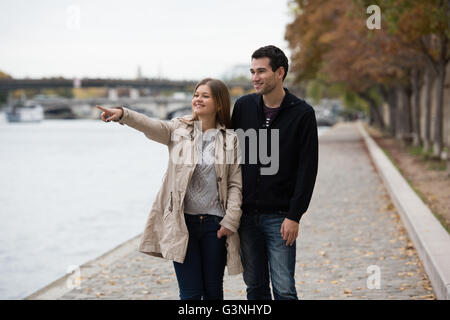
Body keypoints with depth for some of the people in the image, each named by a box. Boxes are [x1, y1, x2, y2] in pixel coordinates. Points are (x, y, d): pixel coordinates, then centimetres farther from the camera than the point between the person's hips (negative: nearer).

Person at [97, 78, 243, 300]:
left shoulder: (230, 139, 3)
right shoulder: (178, 130, 5)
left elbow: (236, 184, 2)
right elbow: (150, 126, -14)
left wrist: (230, 221, -6)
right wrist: (123, 114, -33)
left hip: (214, 224, 0)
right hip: (182, 222, 0)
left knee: (213, 290, 10)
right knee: (190, 293, 0)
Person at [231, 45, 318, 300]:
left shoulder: (302, 114, -5)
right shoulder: (243, 106, 5)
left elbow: (307, 169, -7)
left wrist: (294, 216, -12)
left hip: (280, 216, -3)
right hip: (246, 213, 4)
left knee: (284, 289, -4)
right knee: (255, 286, 10)